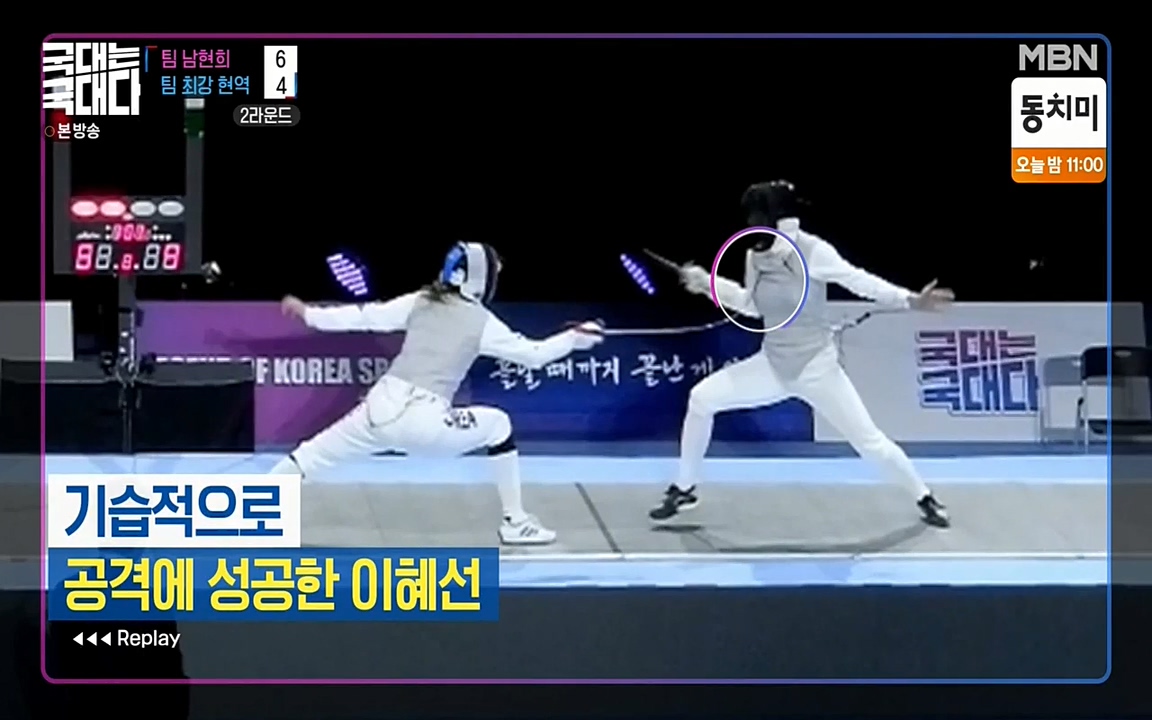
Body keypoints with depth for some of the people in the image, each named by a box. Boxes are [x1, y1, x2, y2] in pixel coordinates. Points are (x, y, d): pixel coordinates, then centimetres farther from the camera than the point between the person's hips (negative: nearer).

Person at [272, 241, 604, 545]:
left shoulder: (419, 302, 13)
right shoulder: (482, 322, 4)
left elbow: (364, 317, 11)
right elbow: (534, 355, 9)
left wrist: (309, 314, 18)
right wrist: (574, 338, 22)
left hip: (381, 410, 3)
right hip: (425, 422, -3)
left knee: (316, 453, 21)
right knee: (497, 424, 19)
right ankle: (515, 522, 20)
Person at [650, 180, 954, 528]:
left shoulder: (811, 251, -20)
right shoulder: (754, 257, -2)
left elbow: (859, 281, -20)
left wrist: (910, 300, -32)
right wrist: (706, 282, 10)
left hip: (816, 367, -5)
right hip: (773, 365, 5)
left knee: (869, 441, -5)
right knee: (701, 399, -7)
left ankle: (925, 499, 20)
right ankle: (684, 489, 8)